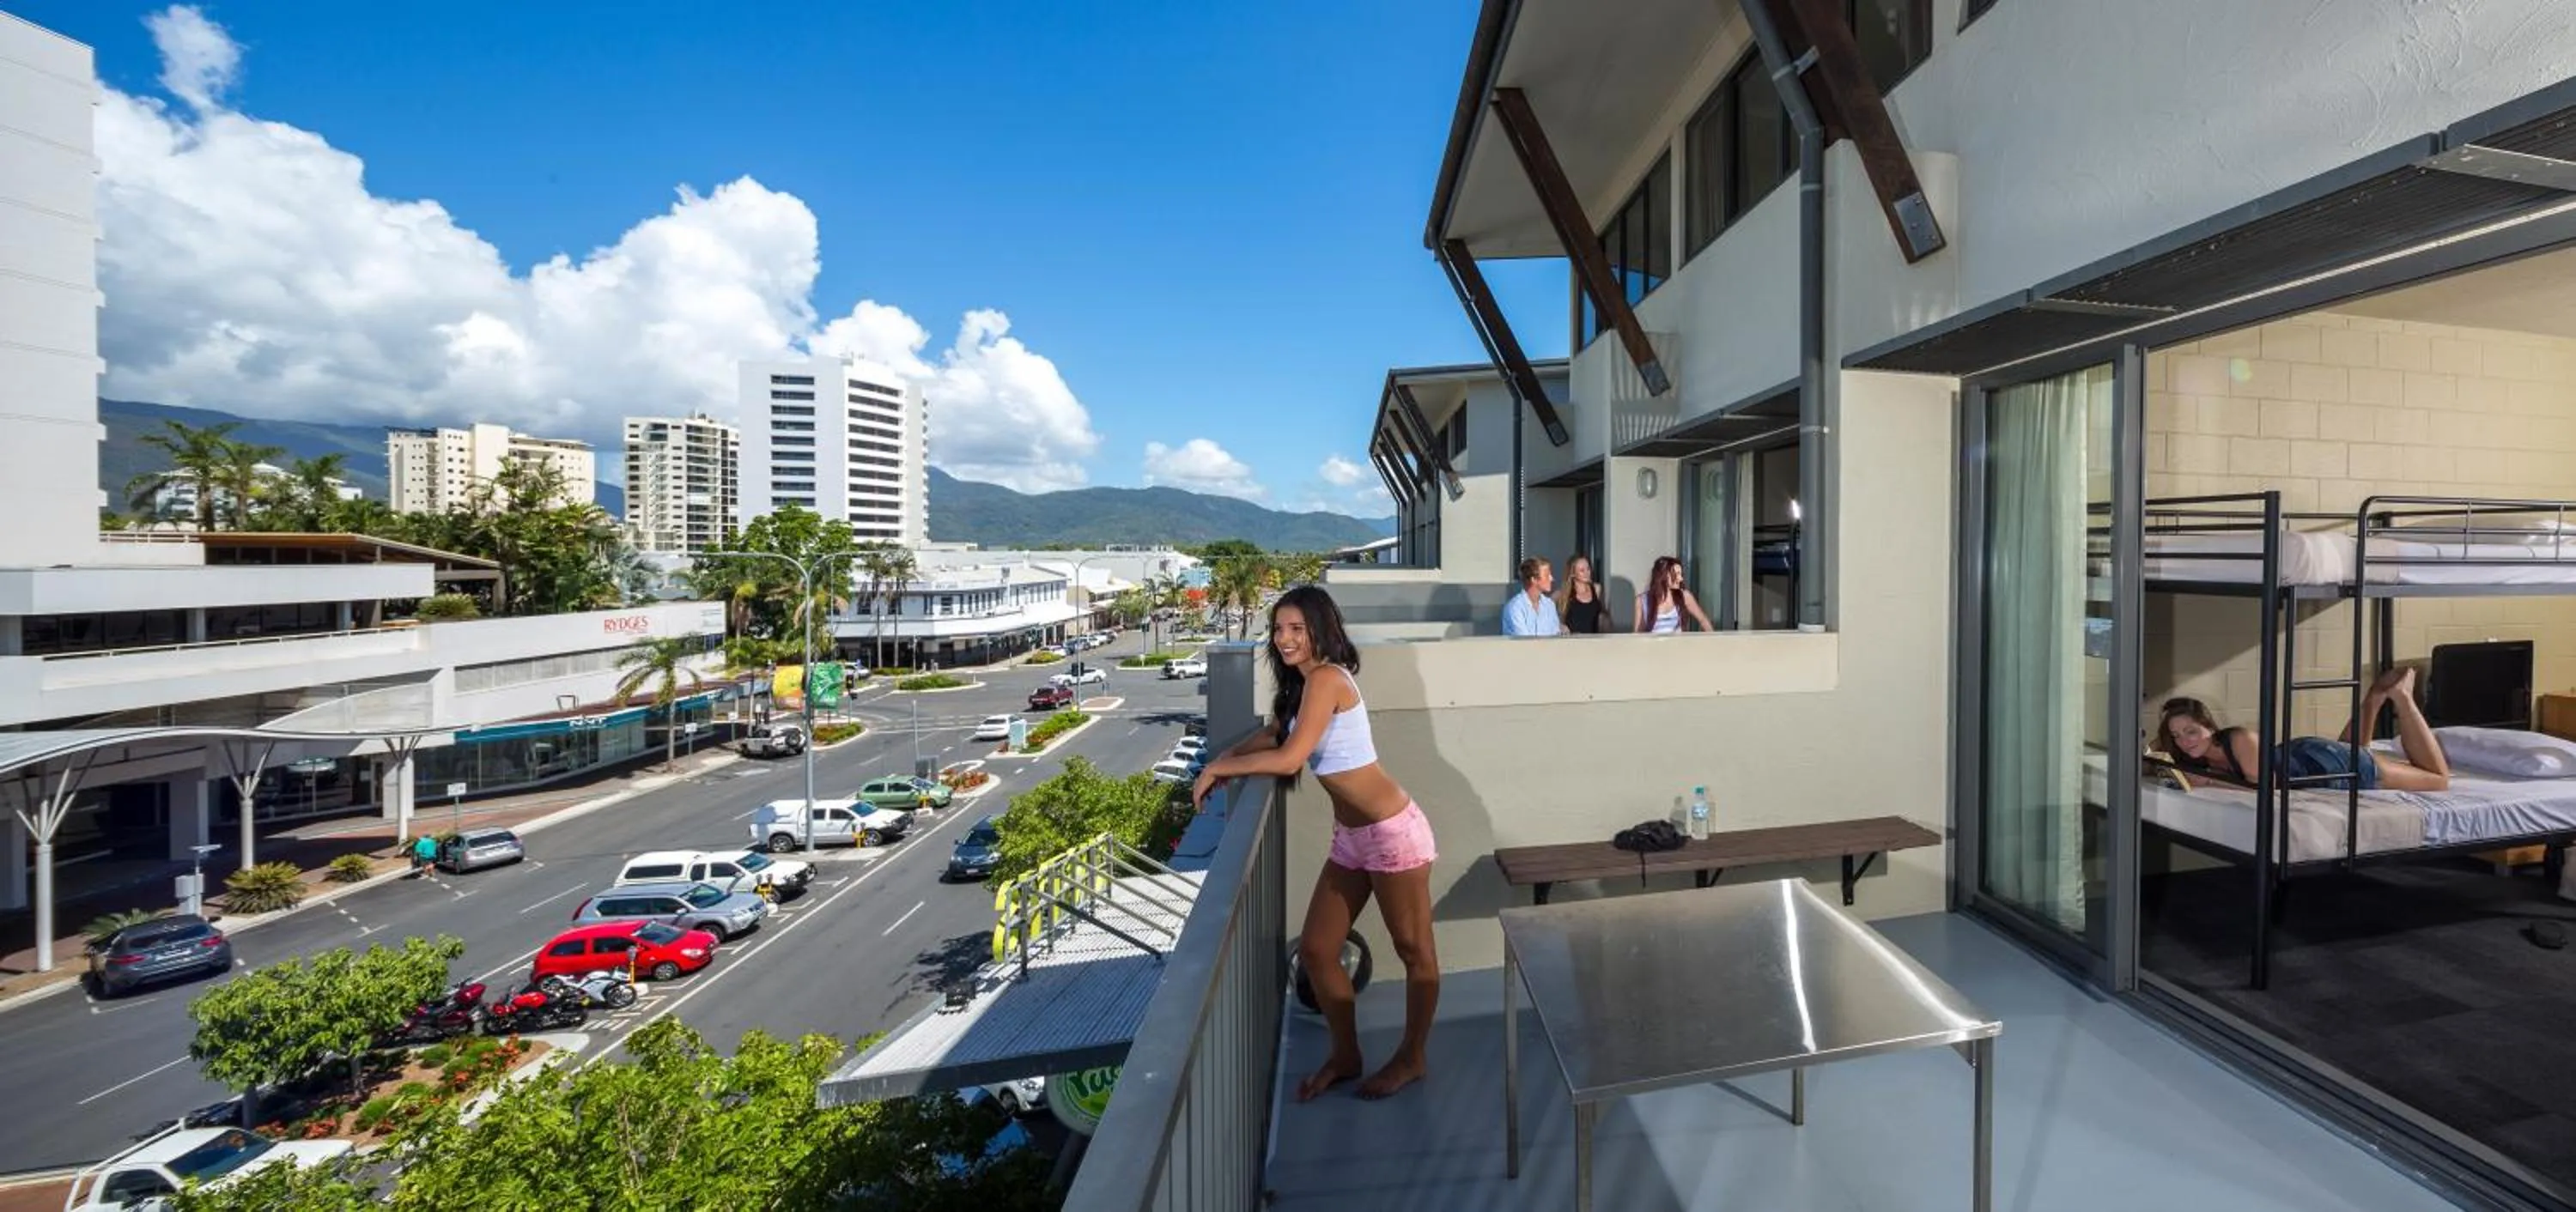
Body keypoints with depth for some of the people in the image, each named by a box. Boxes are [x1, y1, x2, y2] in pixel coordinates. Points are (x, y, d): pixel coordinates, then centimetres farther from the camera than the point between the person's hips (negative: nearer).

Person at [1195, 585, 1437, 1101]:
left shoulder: (1326, 678, -21)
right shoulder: (1301, 684, 8)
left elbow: (1289, 758, -28)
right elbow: (1272, 734, 20)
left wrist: (1218, 768, -14)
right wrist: (1226, 759, 1)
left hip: (1392, 833, -9)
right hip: (1350, 838, 10)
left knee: (1414, 952, 13)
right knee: (1315, 950, 14)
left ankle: (1412, 1058, 33)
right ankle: (1345, 1055, 34)